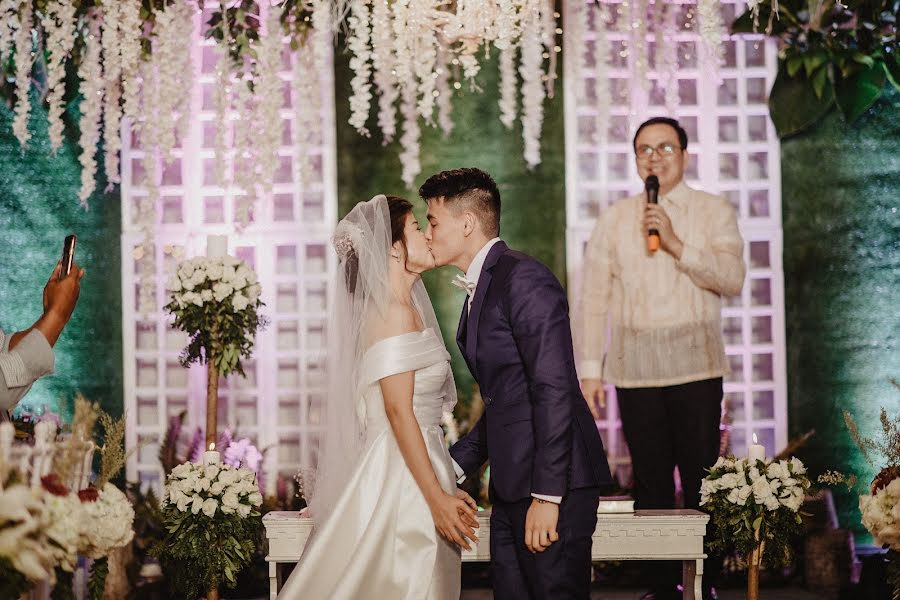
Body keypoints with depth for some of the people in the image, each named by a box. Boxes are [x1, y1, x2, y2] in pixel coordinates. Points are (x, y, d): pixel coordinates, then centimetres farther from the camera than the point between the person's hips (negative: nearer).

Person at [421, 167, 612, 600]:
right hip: (512, 485, 9)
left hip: (553, 484, -9)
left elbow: (555, 390, -19)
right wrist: (452, 466, 14)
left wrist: (547, 496, -22)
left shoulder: (524, 280, -12)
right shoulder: (479, 291, 18)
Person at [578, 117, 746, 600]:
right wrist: (590, 369, 3)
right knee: (651, 482, 4)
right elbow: (595, 296, 8)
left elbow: (732, 279, -8)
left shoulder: (714, 213, 5)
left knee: (701, 481, -1)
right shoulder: (614, 219, 10)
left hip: (695, 366, -1)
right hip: (634, 369, 2)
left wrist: (676, 245, -18)